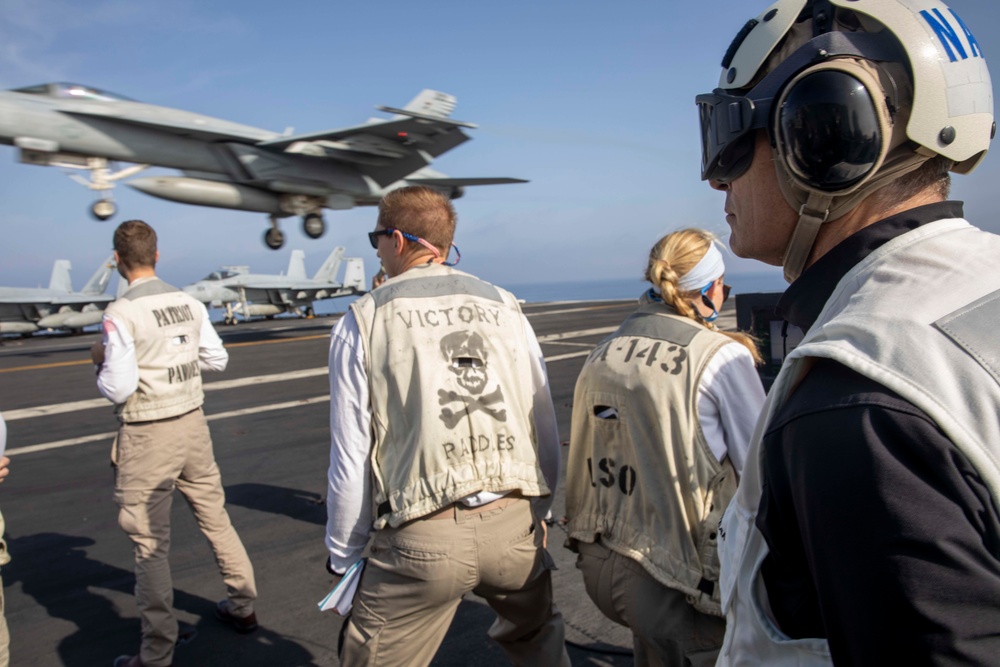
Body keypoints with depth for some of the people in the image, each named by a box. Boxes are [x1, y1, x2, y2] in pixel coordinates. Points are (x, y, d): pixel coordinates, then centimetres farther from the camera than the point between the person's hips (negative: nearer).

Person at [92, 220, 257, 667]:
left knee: (150, 544, 6)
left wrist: (102, 361, 1)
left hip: (147, 437, -5)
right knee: (216, 520, 19)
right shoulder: (189, 304, 0)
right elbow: (217, 359, 8)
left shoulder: (120, 314, -16)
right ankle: (243, 606, 35)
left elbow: (118, 388, -18)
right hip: (193, 424, 5)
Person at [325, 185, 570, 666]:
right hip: (514, 524, 4)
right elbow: (544, 426, 8)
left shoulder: (364, 320, -2)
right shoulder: (503, 306, 6)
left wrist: (343, 556, 9)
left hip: (422, 539, -3)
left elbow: (351, 458, -3)